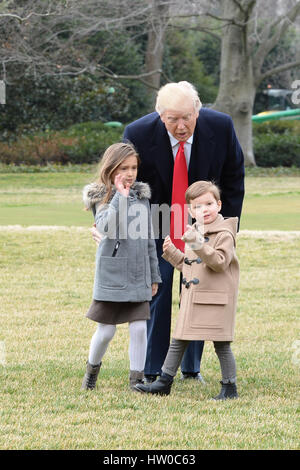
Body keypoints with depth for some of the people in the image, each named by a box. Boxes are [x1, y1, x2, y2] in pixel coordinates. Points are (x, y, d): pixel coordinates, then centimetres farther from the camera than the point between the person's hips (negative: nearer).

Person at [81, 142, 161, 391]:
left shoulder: (141, 196, 9)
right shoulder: (103, 197, -5)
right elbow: (106, 227, -24)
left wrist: (154, 276, 16)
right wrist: (120, 196, -21)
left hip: (139, 276, 4)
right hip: (111, 274, -4)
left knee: (139, 327, -2)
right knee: (106, 330, 4)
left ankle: (137, 378, 9)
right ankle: (92, 368, 29)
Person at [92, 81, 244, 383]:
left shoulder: (221, 127, -20)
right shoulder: (138, 134, -24)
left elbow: (233, 180, -4)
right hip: (156, 226, -2)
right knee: (155, 293, -6)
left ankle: (191, 369, 21)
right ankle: (152, 372, 5)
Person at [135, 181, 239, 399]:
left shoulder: (224, 234, -11)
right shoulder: (194, 233, 15)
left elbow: (220, 262, -23)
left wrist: (199, 244, -31)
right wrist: (171, 252, 11)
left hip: (216, 299, -8)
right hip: (192, 297, 8)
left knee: (221, 344, -1)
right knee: (178, 341, 11)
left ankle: (230, 387, 9)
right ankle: (165, 382, 18)